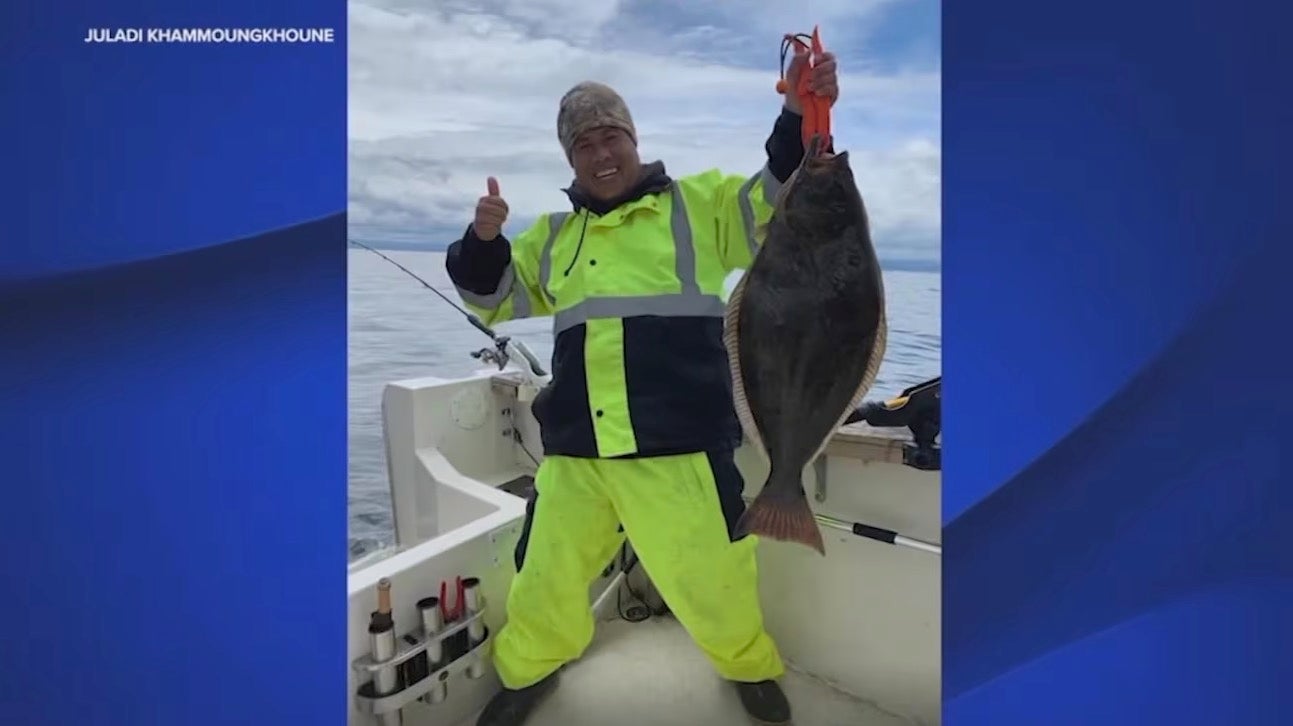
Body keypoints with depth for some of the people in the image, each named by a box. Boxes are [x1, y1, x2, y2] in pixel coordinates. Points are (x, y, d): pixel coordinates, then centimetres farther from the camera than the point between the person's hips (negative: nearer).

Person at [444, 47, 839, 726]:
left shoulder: (697, 202, 7)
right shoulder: (555, 233, 17)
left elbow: (779, 206, -1)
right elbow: (496, 299, 20)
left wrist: (799, 120, -18)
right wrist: (483, 240, 0)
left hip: (681, 442, -3)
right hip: (574, 449, 4)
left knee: (712, 579, 7)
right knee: (544, 577, 16)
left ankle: (750, 666, 41)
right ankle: (529, 668, 47)